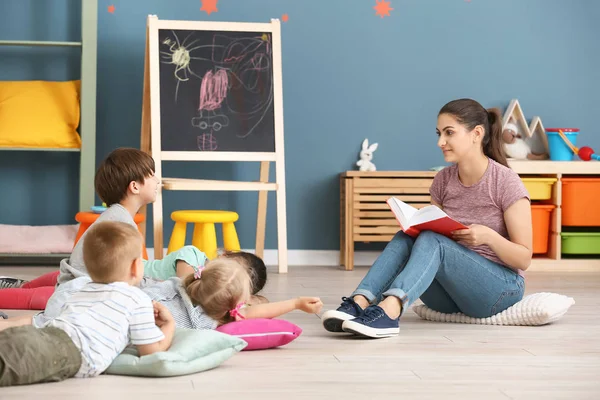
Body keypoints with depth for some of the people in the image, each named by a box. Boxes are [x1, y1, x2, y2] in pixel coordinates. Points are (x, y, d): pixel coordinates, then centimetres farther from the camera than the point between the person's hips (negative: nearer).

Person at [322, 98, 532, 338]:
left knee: (431, 241, -30)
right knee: (406, 237, -21)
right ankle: (358, 304, -43)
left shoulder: (505, 183, -11)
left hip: (501, 288, -5)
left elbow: (524, 259, -10)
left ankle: (388, 310, -57)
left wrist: (488, 236, -28)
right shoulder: (443, 181, 4)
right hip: (451, 294, 5)